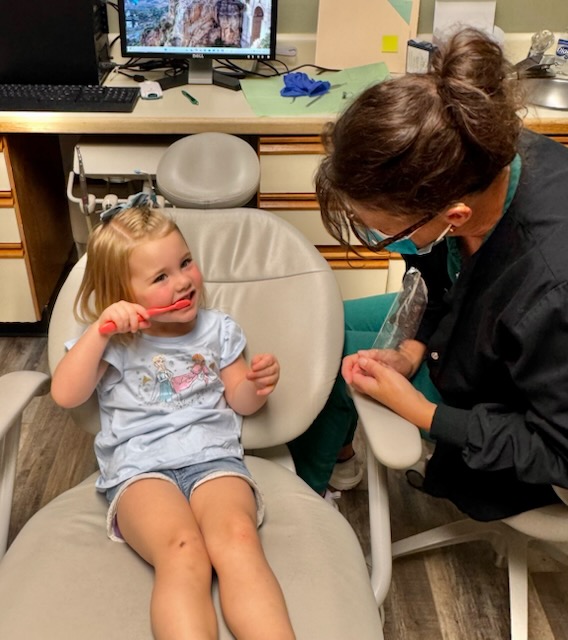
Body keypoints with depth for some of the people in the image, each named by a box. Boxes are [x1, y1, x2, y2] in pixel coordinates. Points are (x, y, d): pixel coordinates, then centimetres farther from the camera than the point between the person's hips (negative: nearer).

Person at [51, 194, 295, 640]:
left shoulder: (217, 329, 15)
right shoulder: (115, 341, 9)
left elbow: (240, 402, 18)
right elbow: (65, 395, -3)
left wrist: (257, 385, -6)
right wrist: (101, 330, -13)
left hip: (214, 457, 2)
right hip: (140, 469, -1)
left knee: (238, 537, -35)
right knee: (183, 552, -35)